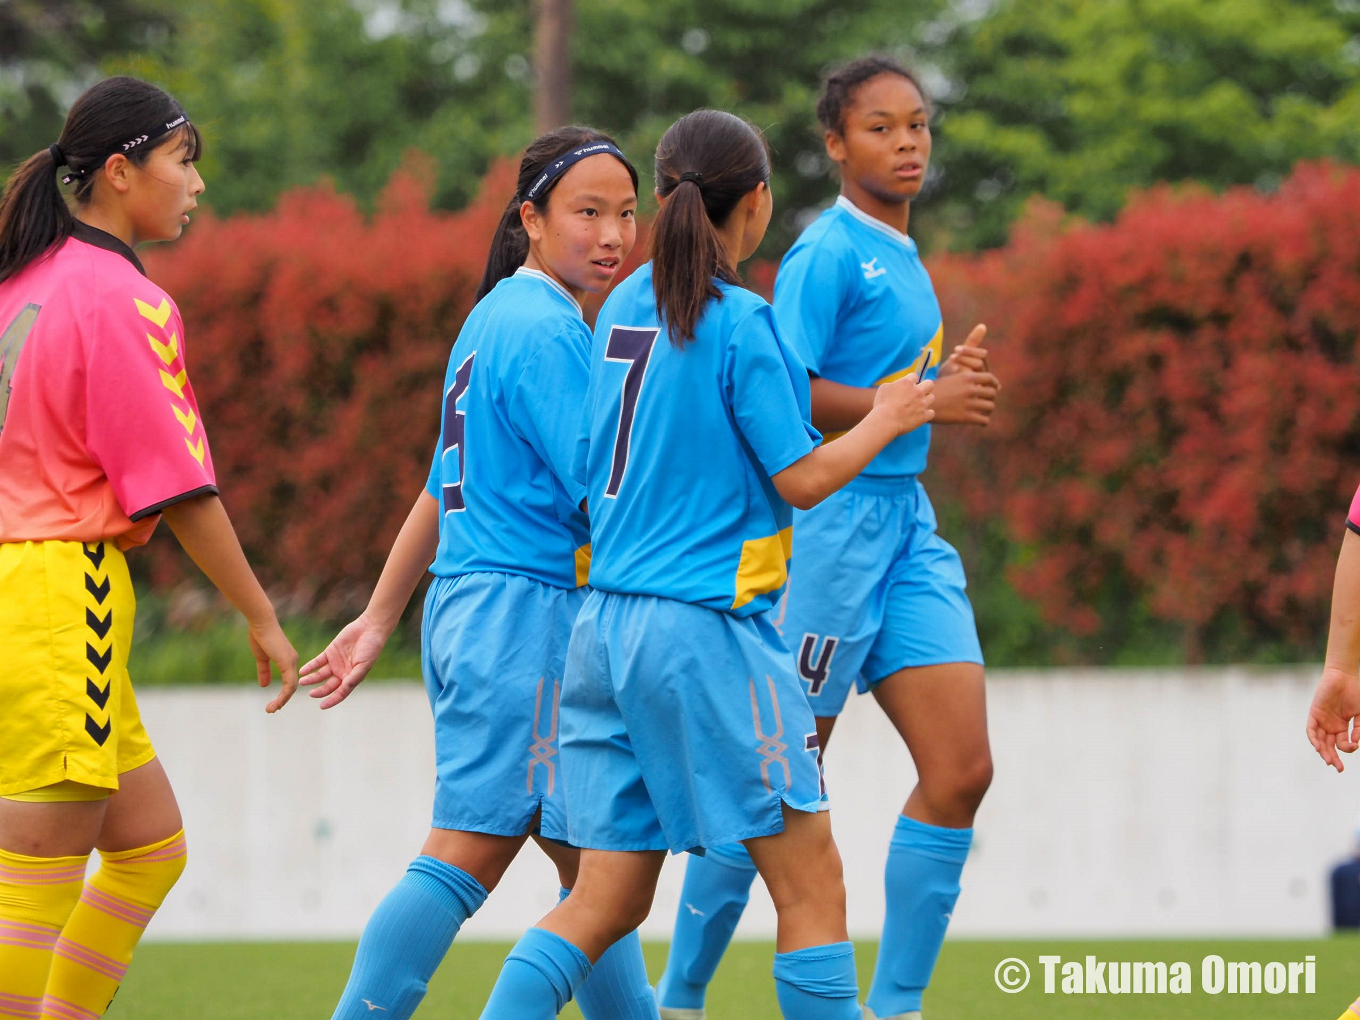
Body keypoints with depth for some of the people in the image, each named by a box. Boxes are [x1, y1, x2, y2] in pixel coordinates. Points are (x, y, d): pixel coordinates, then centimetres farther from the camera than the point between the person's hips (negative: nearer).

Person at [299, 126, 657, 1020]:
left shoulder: (498, 318, 19)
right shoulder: (546, 329, -11)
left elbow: (449, 484, 23)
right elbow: (604, 497, -17)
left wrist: (379, 620, 26)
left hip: (470, 608, 10)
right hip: (525, 612, -10)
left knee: (590, 861, 12)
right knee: (468, 853, -13)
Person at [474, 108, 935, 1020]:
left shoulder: (625, 307, 10)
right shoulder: (739, 323, -11)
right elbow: (802, 478, -10)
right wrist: (885, 421, 8)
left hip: (608, 627, 8)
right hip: (706, 633, -7)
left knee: (608, 901, 8)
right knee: (811, 883, 1)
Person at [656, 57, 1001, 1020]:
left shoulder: (904, 259, 17)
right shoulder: (829, 252, -11)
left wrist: (952, 383, 6)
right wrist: (921, 401, -17)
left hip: (905, 522, 8)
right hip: (832, 522, -8)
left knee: (962, 769, -1)